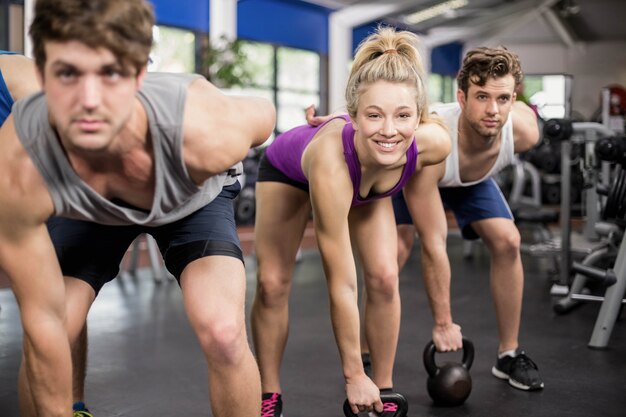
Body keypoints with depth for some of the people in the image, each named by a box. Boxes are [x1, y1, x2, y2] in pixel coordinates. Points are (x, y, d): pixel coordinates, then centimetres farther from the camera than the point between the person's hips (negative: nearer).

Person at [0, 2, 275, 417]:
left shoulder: (203, 133, -43)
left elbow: (264, 113, -15)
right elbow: (44, 323, -28)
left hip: (195, 198, -1)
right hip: (86, 210, 1)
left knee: (224, 334, -21)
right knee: (40, 346, -12)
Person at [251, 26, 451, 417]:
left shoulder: (433, 143, -38)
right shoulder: (331, 161, -46)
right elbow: (342, 286, -38)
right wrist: (354, 376, -30)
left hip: (368, 181, 3)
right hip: (289, 168, -3)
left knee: (385, 278, -11)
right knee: (272, 283, -6)